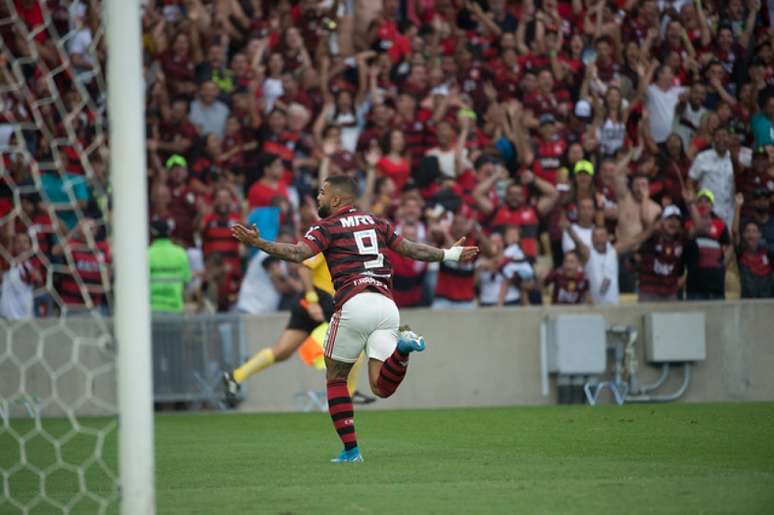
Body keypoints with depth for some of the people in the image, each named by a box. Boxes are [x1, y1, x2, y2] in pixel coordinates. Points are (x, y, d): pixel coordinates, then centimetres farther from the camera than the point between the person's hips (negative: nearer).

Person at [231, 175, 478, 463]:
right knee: (381, 388, 1)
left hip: (354, 304, -5)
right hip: (386, 305, 5)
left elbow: (298, 253, -13)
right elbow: (412, 250, 27)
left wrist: (257, 243, -16)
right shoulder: (376, 223, 21)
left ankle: (350, 450, 6)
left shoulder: (328, 227, 4)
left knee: (335, 377, 14)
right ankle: (401, 347, -27)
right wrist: (450, 255, 41)